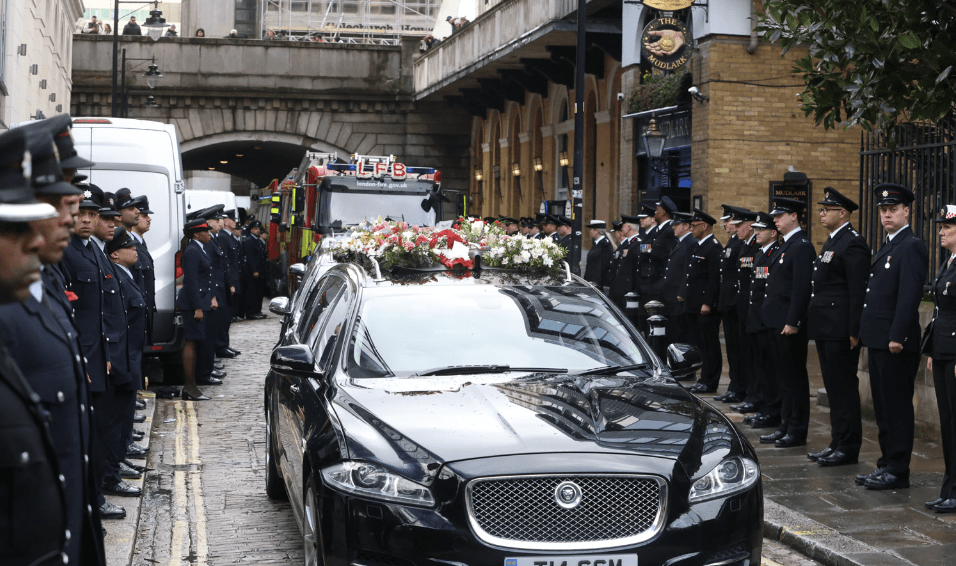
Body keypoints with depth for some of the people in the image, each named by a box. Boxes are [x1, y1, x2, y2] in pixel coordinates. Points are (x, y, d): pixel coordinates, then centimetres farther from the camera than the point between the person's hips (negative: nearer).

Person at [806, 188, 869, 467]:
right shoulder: (831, 241, 18)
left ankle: (848, 448, 2)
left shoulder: (853, 244, -13)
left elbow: (858, 291, -18)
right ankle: (838, 443, 20)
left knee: (844, 388, -4)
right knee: (834, 388, 14)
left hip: (840, 329, -10)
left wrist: (854, 331, -21)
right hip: (826, 329, 10)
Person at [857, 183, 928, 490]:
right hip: (878, 342, 10)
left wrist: (897, 337, -23)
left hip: (896, 343, -10)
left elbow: (909, 296, -19)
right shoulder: (887, 247, 18)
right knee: (883, 407, 15)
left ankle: (898, 472, 2)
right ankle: (886, 465, 23)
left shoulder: (912, 247, -12)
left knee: (897, 407, -4)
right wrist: (868, 335, 16)